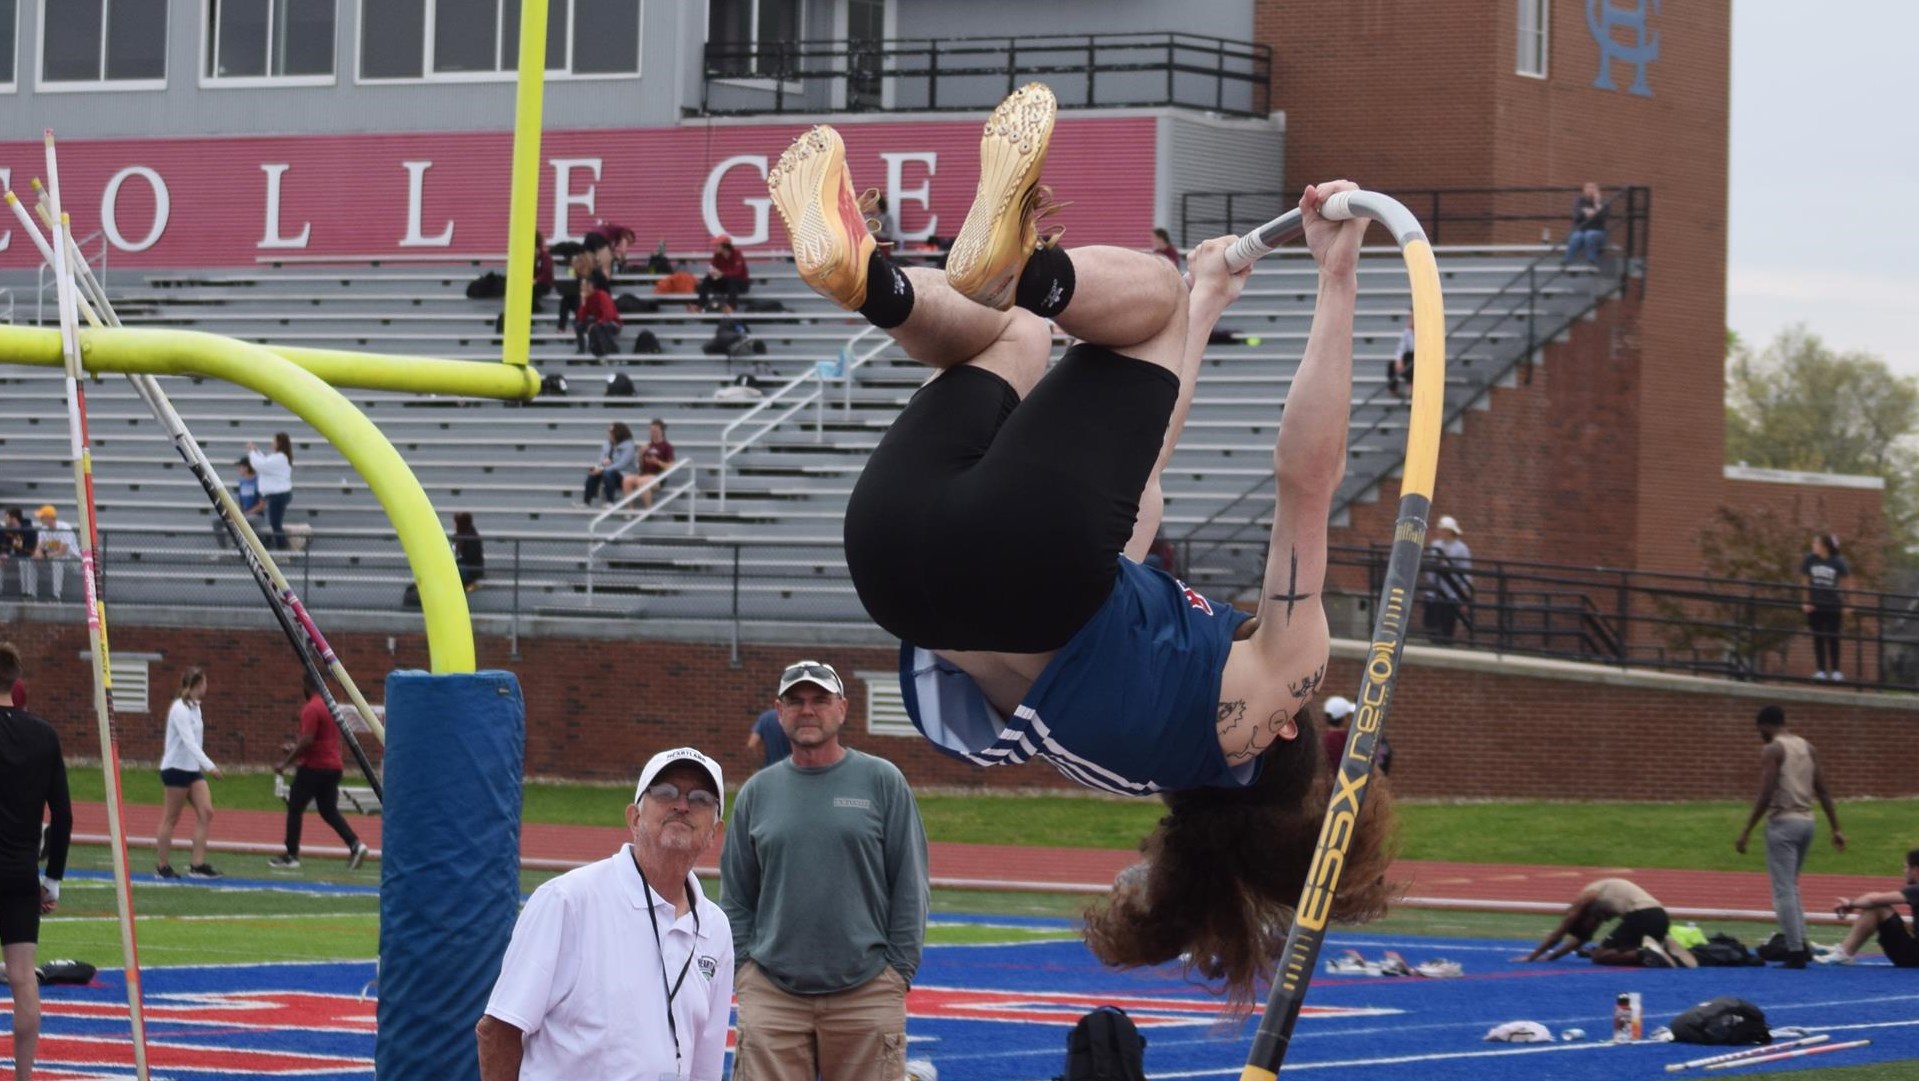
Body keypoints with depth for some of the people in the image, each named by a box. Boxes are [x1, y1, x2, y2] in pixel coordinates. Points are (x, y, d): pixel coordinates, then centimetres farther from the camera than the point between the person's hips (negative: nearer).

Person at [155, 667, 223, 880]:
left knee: (206, 812, -2)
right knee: (172, 818, 0)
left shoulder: (194, 708, 10)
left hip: (192, 769, 9)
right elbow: (189, 741, -28)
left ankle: (198, 865, -2)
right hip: (176, 768, -9)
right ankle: (162, 866, 10)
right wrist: (209, 766, -35)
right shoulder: (180, 709, -18)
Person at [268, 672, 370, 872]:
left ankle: (291, 856, 4)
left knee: (295, 809, 3)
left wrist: (286, 763, -15)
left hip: (314, 766, -8)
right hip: (333, 766, 8)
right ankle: (355, 844, -5)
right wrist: (297, 748, 26)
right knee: (329, 811, 13)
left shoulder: (311, 709, -14)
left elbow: (307, 740, -21)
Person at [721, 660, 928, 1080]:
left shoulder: (882, 782, 3)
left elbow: (910, 888, 2)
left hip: (866, 994, -2)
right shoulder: (756, 793, 10)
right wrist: (741, 969, 3)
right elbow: (736, 898, 13)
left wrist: (899, 971, -3)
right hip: (771, 994, 2)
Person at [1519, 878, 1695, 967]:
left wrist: (1531, 957, 20)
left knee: (1599, 956, 1)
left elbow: (1557, 934, 12)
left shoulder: (1585, 898, 7)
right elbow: (1580, 939, 36)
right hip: (1660, 916, 8)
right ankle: (1664, 949, 1)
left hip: (1642, 916, -8)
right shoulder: (1599, 895, 30)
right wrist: (1552, 956, 36)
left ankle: (1645, 954, -20)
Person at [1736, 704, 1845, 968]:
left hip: (1783, 823, -7)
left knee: (1784, 891, -5)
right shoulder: (1807, 748, 13)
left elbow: (1766, 795, -17)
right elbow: (1823, 792, 12)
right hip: (1806, 821, 7)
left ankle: (1795, 952, -10)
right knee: (1791, 887, 20)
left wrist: (1746, 832, -14)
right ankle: (1800, 944, 13)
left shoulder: (1771, 750, -8)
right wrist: (1836, 829, 14)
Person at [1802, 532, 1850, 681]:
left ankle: (1835, 671, 9)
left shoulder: (1838, 562, -8)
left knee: (1833, 638, 2)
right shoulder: (1810, 560, -3)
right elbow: (1806, 582, 4)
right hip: (1815, 605, 2)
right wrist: (1806, 602, 0)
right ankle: (1821, 670, 9)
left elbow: (1843, 584, 1)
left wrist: (1844, 605, 0)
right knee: (1818, 638, 4)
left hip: (1833, 606, -2)